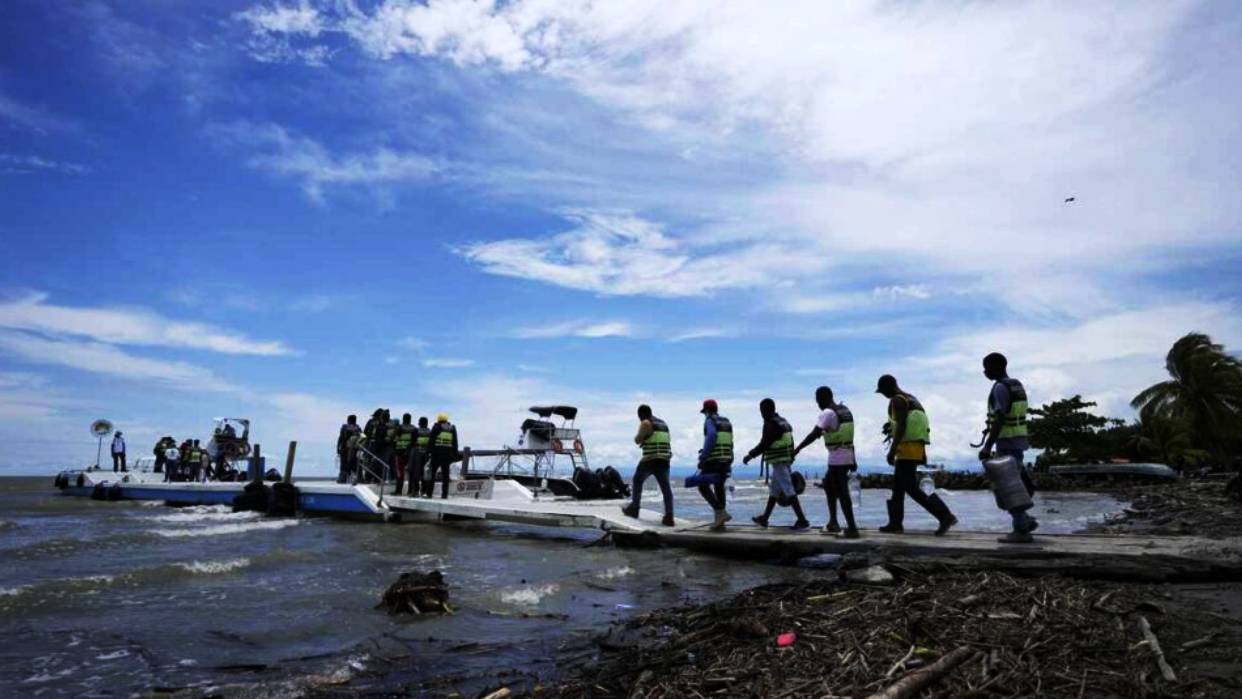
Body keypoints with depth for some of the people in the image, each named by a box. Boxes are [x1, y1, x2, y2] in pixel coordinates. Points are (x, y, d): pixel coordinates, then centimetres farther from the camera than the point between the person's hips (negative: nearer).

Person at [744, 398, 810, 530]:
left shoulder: (771, 425, -16)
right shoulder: (783, 422, 14)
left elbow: (764, 444, -18)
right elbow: (790, 443, 17)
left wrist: (750, 455, -8)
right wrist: (790, 459, 22)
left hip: (778, 463, -10)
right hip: (787, 461, 10)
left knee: (789, 491, -7)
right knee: (773, 491, 16)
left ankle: (802, 520, -7)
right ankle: (764, 518, 25)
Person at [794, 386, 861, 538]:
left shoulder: (828, 413, -13)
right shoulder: (845, 411, 14)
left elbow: (814, 434, -19)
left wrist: (797, 449, -16)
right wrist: (853, 459, 20)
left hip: (837, 459, -9)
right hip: (847, 456, 9)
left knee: (842, 493, -4)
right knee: (828, 484, 20)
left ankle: (852, 528, -4)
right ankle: (833, 522, 22)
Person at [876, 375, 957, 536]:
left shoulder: (897, 400, -9)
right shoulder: (911, 399, 20)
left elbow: (901, 426, -20)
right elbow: (920, 426, 21)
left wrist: (892, 450, -22)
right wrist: (923, 452, 23)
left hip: (907, 449, -10)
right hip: (916, 448, 10)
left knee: (911, 488, -9)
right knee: (898, 487, 14)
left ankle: (945, 516, -13)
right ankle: (895, 523, 18)